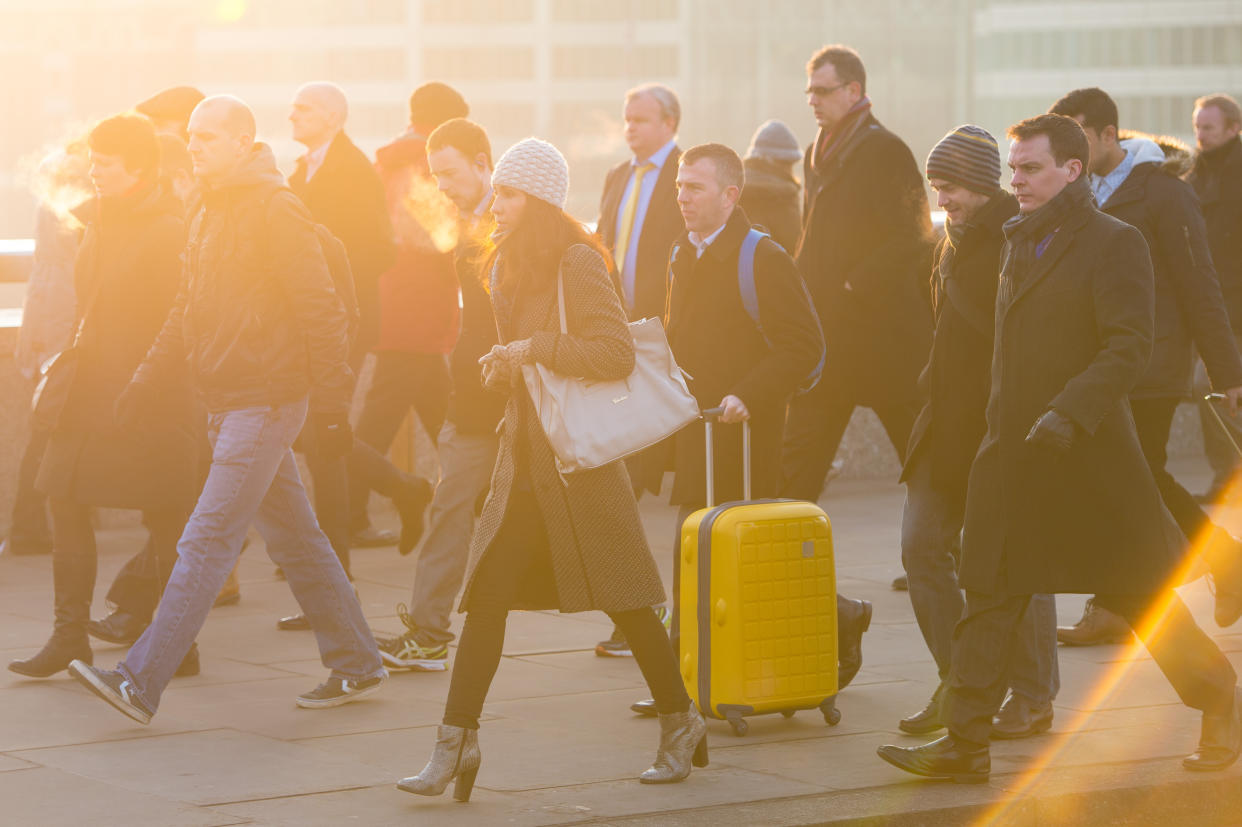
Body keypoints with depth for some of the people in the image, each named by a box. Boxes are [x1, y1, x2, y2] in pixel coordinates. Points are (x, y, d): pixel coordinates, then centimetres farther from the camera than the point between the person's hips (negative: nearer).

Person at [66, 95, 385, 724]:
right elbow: (189, 311, 21)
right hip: (226, 401, 9)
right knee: (294, 538, 14)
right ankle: (355, 666, 23)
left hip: (264, 401, -9)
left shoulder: (275, 211, -13)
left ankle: (140, 681, -14)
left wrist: (331, 402, -17)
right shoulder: (211, 215, 15)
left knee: (206, 542, -11)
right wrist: (149, 380, 11)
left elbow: (321, 311, -15)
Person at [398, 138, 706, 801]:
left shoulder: (578, 263, -12)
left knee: (622, 598, 3)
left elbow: (617, 353, -20)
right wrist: (505, 365, 7)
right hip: (523, 458, 7)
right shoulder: (507, 267, 13)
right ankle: (455, 744, -4)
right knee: (486, 596, -2)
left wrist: (534, 349, -19)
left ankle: (680, 724, 20)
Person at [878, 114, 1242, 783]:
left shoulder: (1115, 244, -9)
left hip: (1090, 452, -7)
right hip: (1011, 452, 7)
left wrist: (1069, 411, -26)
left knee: (1138, 592, 3)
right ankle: (965, 743, 0)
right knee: (987, 594, 0)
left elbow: (1128, 349, -17)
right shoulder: (1020, 244, 14)